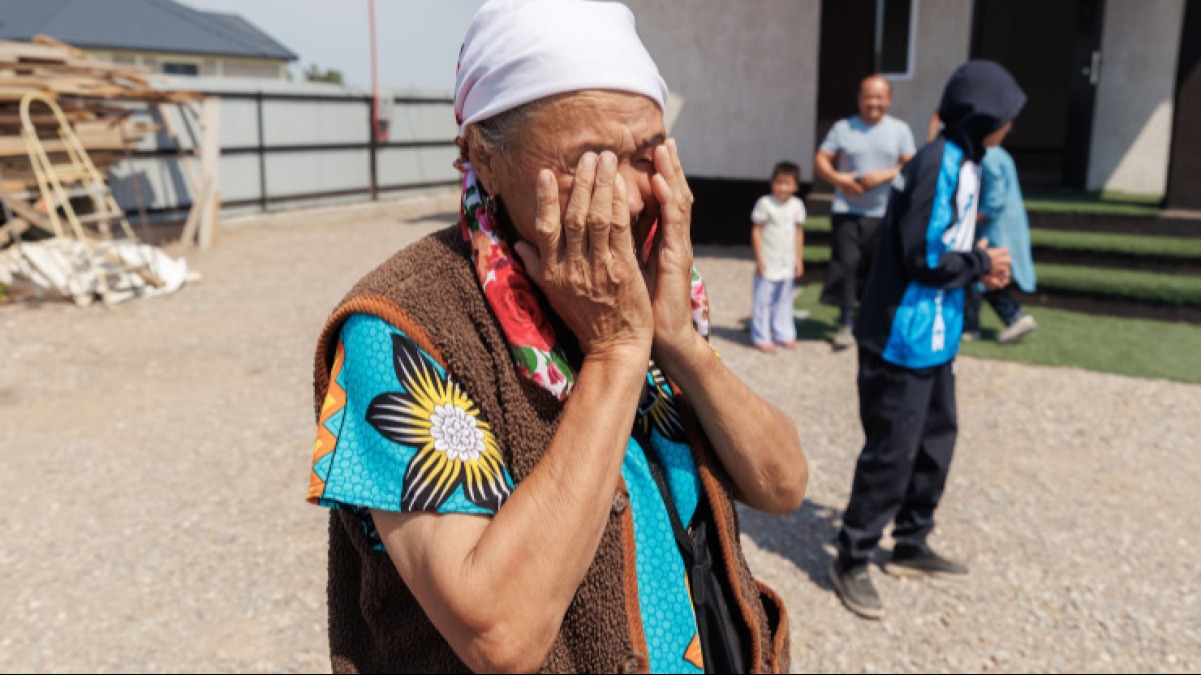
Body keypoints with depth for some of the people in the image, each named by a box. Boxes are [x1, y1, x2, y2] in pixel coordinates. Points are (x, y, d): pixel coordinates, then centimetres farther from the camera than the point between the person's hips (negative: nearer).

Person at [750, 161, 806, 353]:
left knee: (784, 299, 13)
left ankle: (784, 334, 24)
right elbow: (756, 231, -8)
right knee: (763, 299, -1)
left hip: (787, 263, 5)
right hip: (768, 263, -4)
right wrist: (759, 259, -11)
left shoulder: (797, 205, 4)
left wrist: (799, 259, 10)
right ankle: (761, 337, 8)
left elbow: (799, 232, 11)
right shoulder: (765, 203, -10)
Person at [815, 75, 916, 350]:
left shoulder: (900, 130, 6)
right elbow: (821, 159, 2)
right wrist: (837, 178, -16)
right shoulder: (843, 128, 5)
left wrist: (884, 175, -16)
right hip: (846, 210, -1)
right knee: (847, 263, -7)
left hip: (884, 213, 1)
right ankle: (846, 324, 1)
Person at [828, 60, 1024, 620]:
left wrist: (979, 267, 4)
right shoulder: (940, 164, -19)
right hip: (905, 338, -10)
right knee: (891, 452, -2)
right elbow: (923, 257, -23)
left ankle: (910, 546, 33)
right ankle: (851, 561, 13)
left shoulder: (962, 163, 11)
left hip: (934, 338, 10)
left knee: (935, 439, 18)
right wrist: (983, 263, -9)